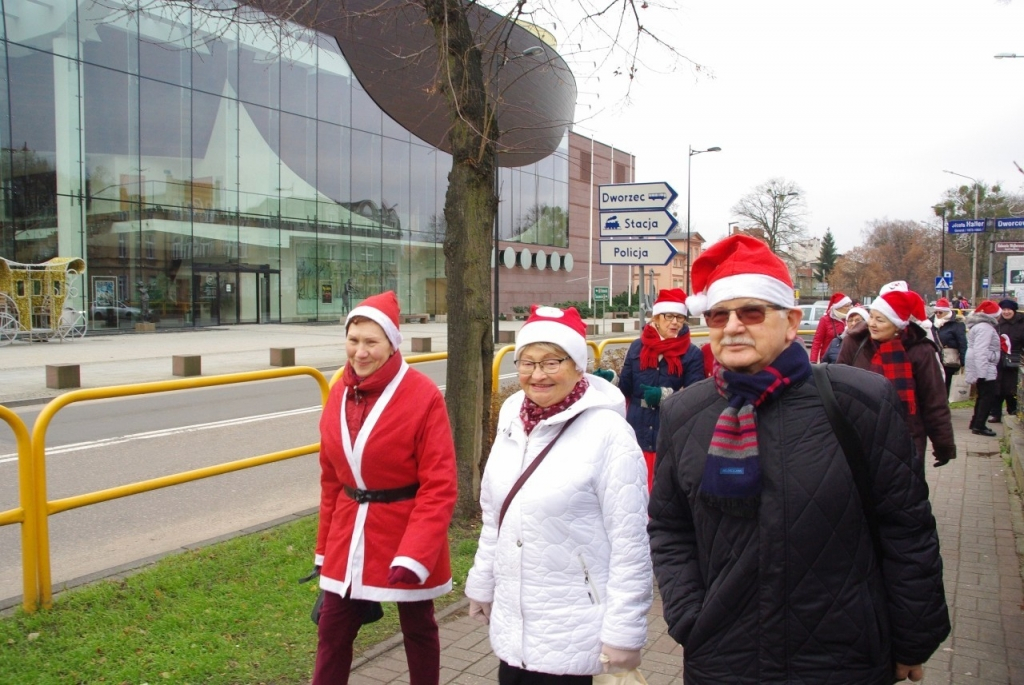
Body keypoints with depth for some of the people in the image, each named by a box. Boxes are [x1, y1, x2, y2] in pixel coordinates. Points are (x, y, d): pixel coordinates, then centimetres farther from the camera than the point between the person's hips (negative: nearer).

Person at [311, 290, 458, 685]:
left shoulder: (423, 397, -18)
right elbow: (331, 477, 9)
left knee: (417, 629, 16)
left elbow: (439, 487, -19)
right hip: (349, 536, 5)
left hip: (408, 534, -5)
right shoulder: (339, 393, 1)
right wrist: (325, 545, 12)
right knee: (332, 630, 13)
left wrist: (414, 555, -25)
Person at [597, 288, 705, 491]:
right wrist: (611, 379, -12)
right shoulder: (637, 348, 4)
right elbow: (626, 387, 7)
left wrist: (665, 395, -24)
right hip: (638, 434, 2)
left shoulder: (692, 354, -4)